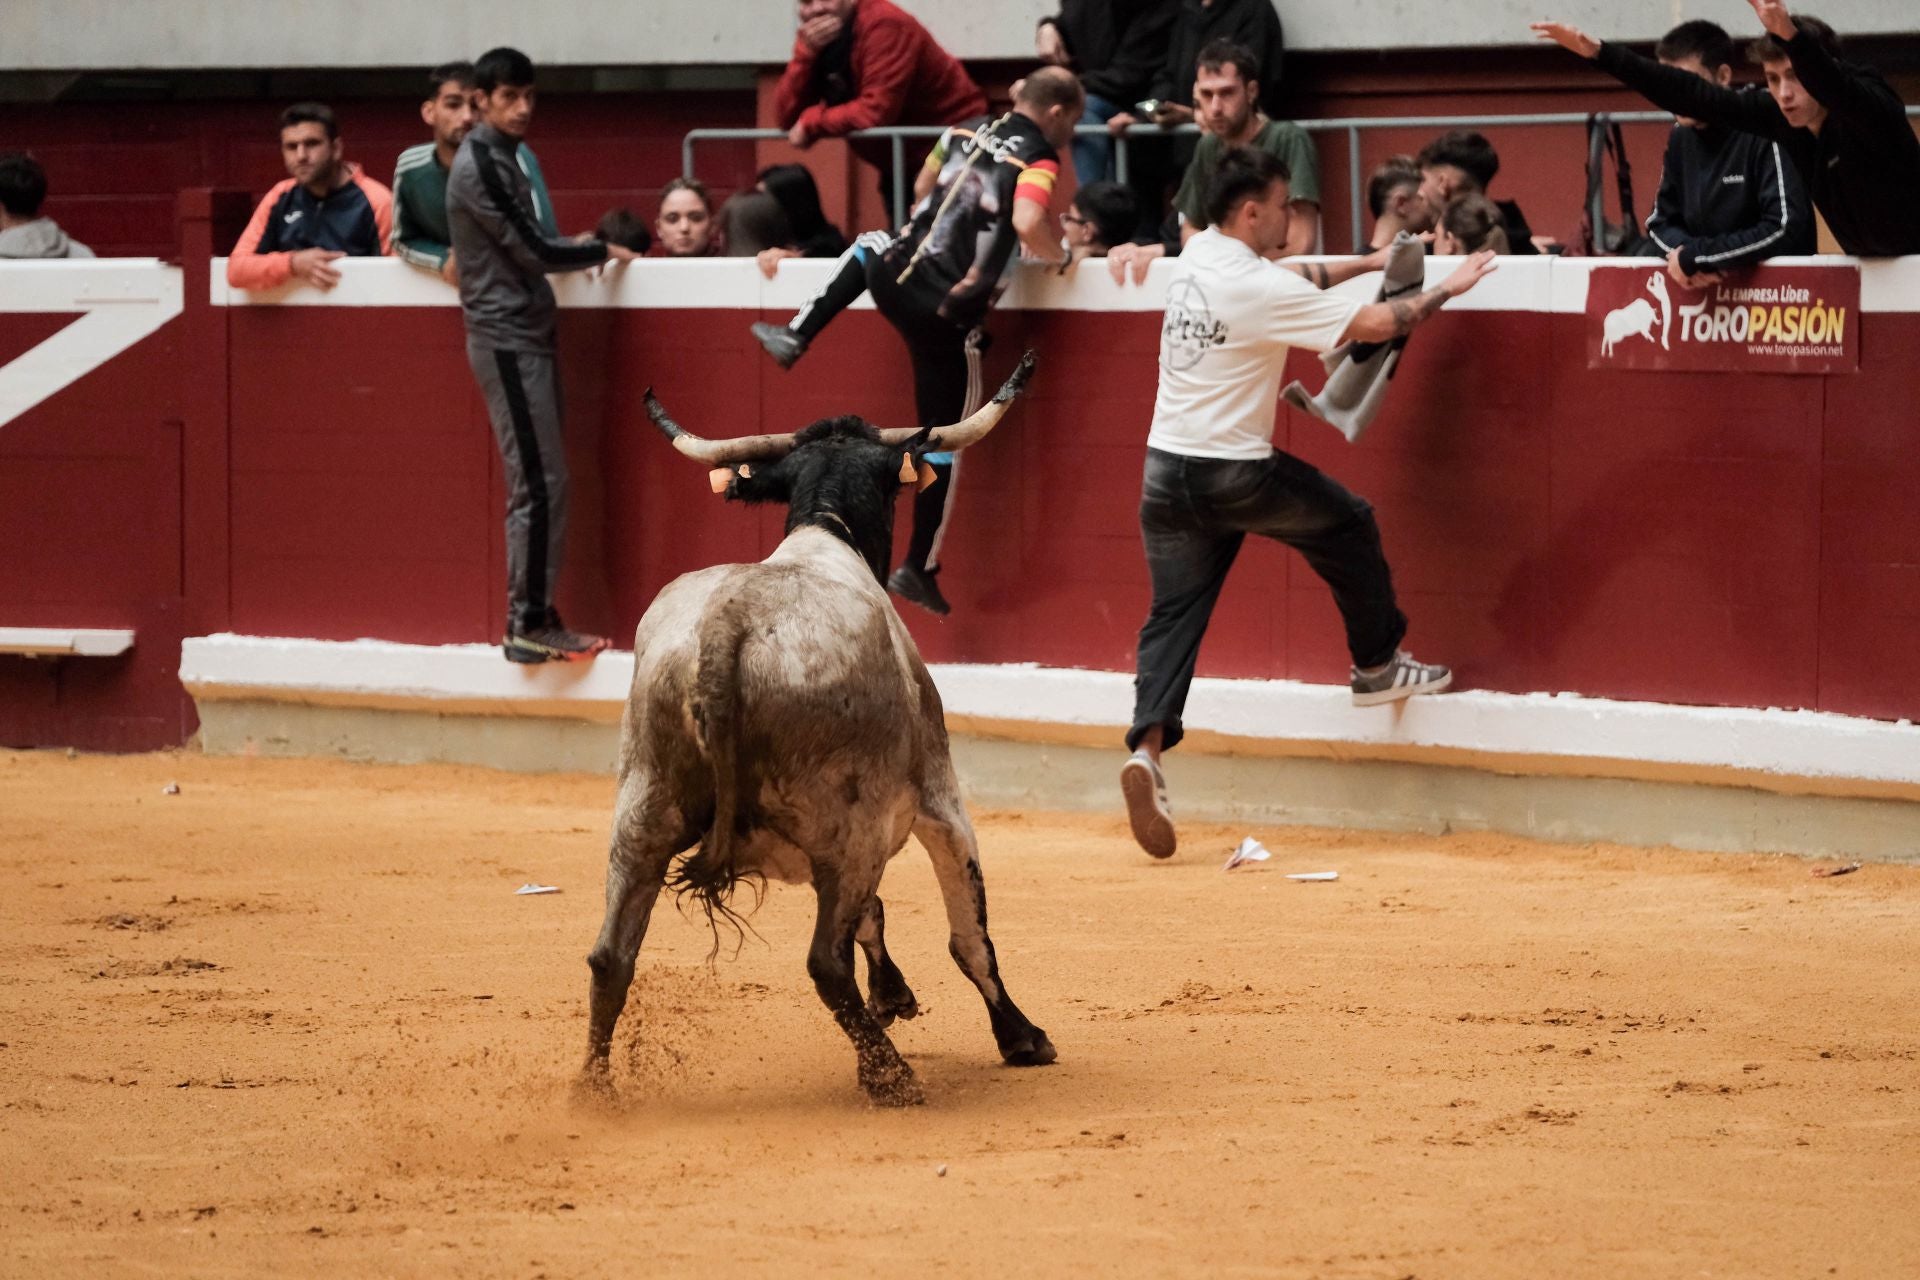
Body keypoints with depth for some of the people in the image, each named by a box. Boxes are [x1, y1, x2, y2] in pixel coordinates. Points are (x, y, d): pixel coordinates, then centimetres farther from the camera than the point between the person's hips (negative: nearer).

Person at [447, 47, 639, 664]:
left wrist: (573, 249, 6)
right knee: (539, 482, -11)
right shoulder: (478, 164, -14)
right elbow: (530, 250, -15)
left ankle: (534, 616, 9)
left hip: (526, 335, 9)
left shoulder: (502, 158, 15)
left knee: (540, 482, 8)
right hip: (506, 338, -9)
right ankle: (529, 625, -10)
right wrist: (601, 252, -3)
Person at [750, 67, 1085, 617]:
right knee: (943, 440, 8)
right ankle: (919, 568, 11)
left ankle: (794, 337, 37)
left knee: (869, 247, 41)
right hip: (950, 318, -5)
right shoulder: (1038, 159, -8)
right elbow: (1028, 223, -25)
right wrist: (1060, 258, -5)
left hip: (896, 277, 5)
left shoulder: (965, 132, 12)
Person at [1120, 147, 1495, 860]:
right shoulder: (1257, 288, -18)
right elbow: (1370, 325, -14)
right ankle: (1378, 664, 29)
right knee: (1346, 522, 17)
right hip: (1234, 474, -7)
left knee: (1173, 616, 5)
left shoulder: (1198, 257, 7)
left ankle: (1148, 745, -14)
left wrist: (1367, 263, 27)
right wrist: (1444, 292, -1)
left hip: (1166, 473, 7)